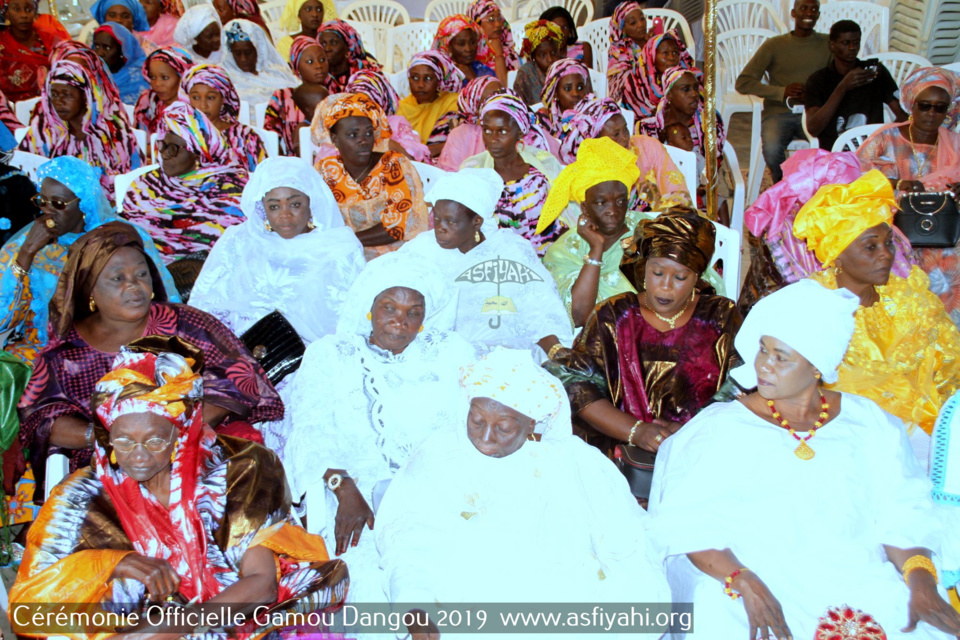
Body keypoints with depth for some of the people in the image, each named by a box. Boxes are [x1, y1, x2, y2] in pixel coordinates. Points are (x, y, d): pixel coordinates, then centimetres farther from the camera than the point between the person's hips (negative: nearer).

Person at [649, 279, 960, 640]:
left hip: (866, 587, 3)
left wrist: (921, 580, -10)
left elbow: (901, 517, 7)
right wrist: (743, 581, -21)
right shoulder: (720, 427, 0)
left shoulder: (868, 424, 10)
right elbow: (689, 525, -7)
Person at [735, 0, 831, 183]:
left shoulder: (828, 44, 11)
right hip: (778, 113, -1)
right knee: (772, 149, -33)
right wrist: (781, 92, -13)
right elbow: (743, 83, -1)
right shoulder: (774, 45, 5)